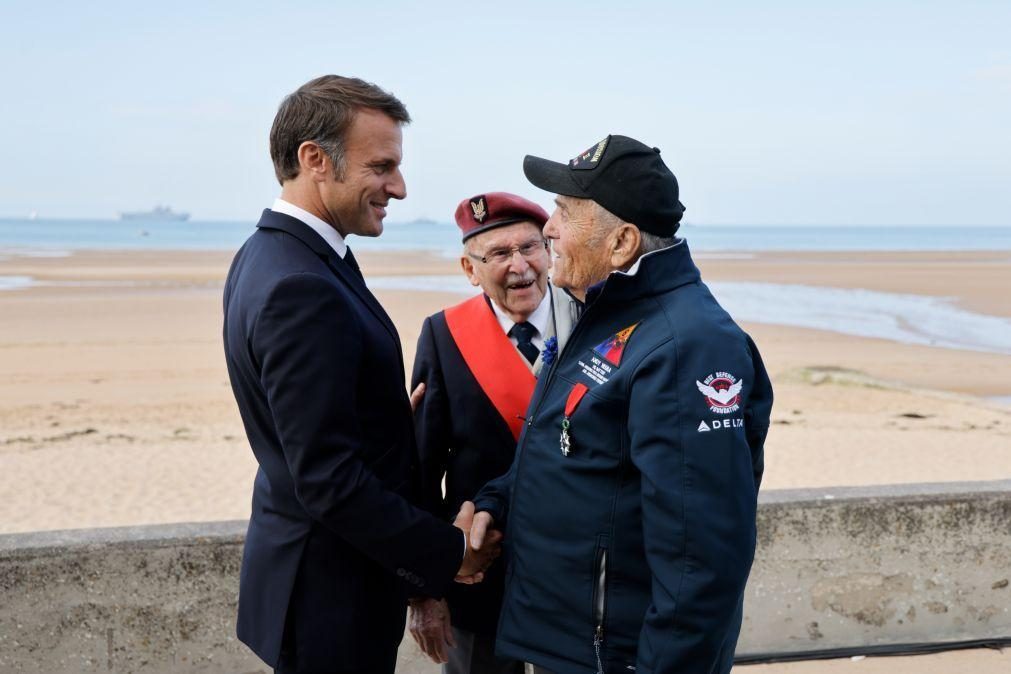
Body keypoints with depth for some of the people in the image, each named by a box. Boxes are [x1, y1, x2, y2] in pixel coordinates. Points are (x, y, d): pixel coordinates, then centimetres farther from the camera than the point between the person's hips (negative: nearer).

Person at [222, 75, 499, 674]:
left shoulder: (268, 255, 5)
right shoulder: (302, 290, -26)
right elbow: (329, 479, -26)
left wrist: (399, 413, 4)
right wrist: (447, 553, -16)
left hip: (300, 561, 9)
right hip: (333, 593, -9)